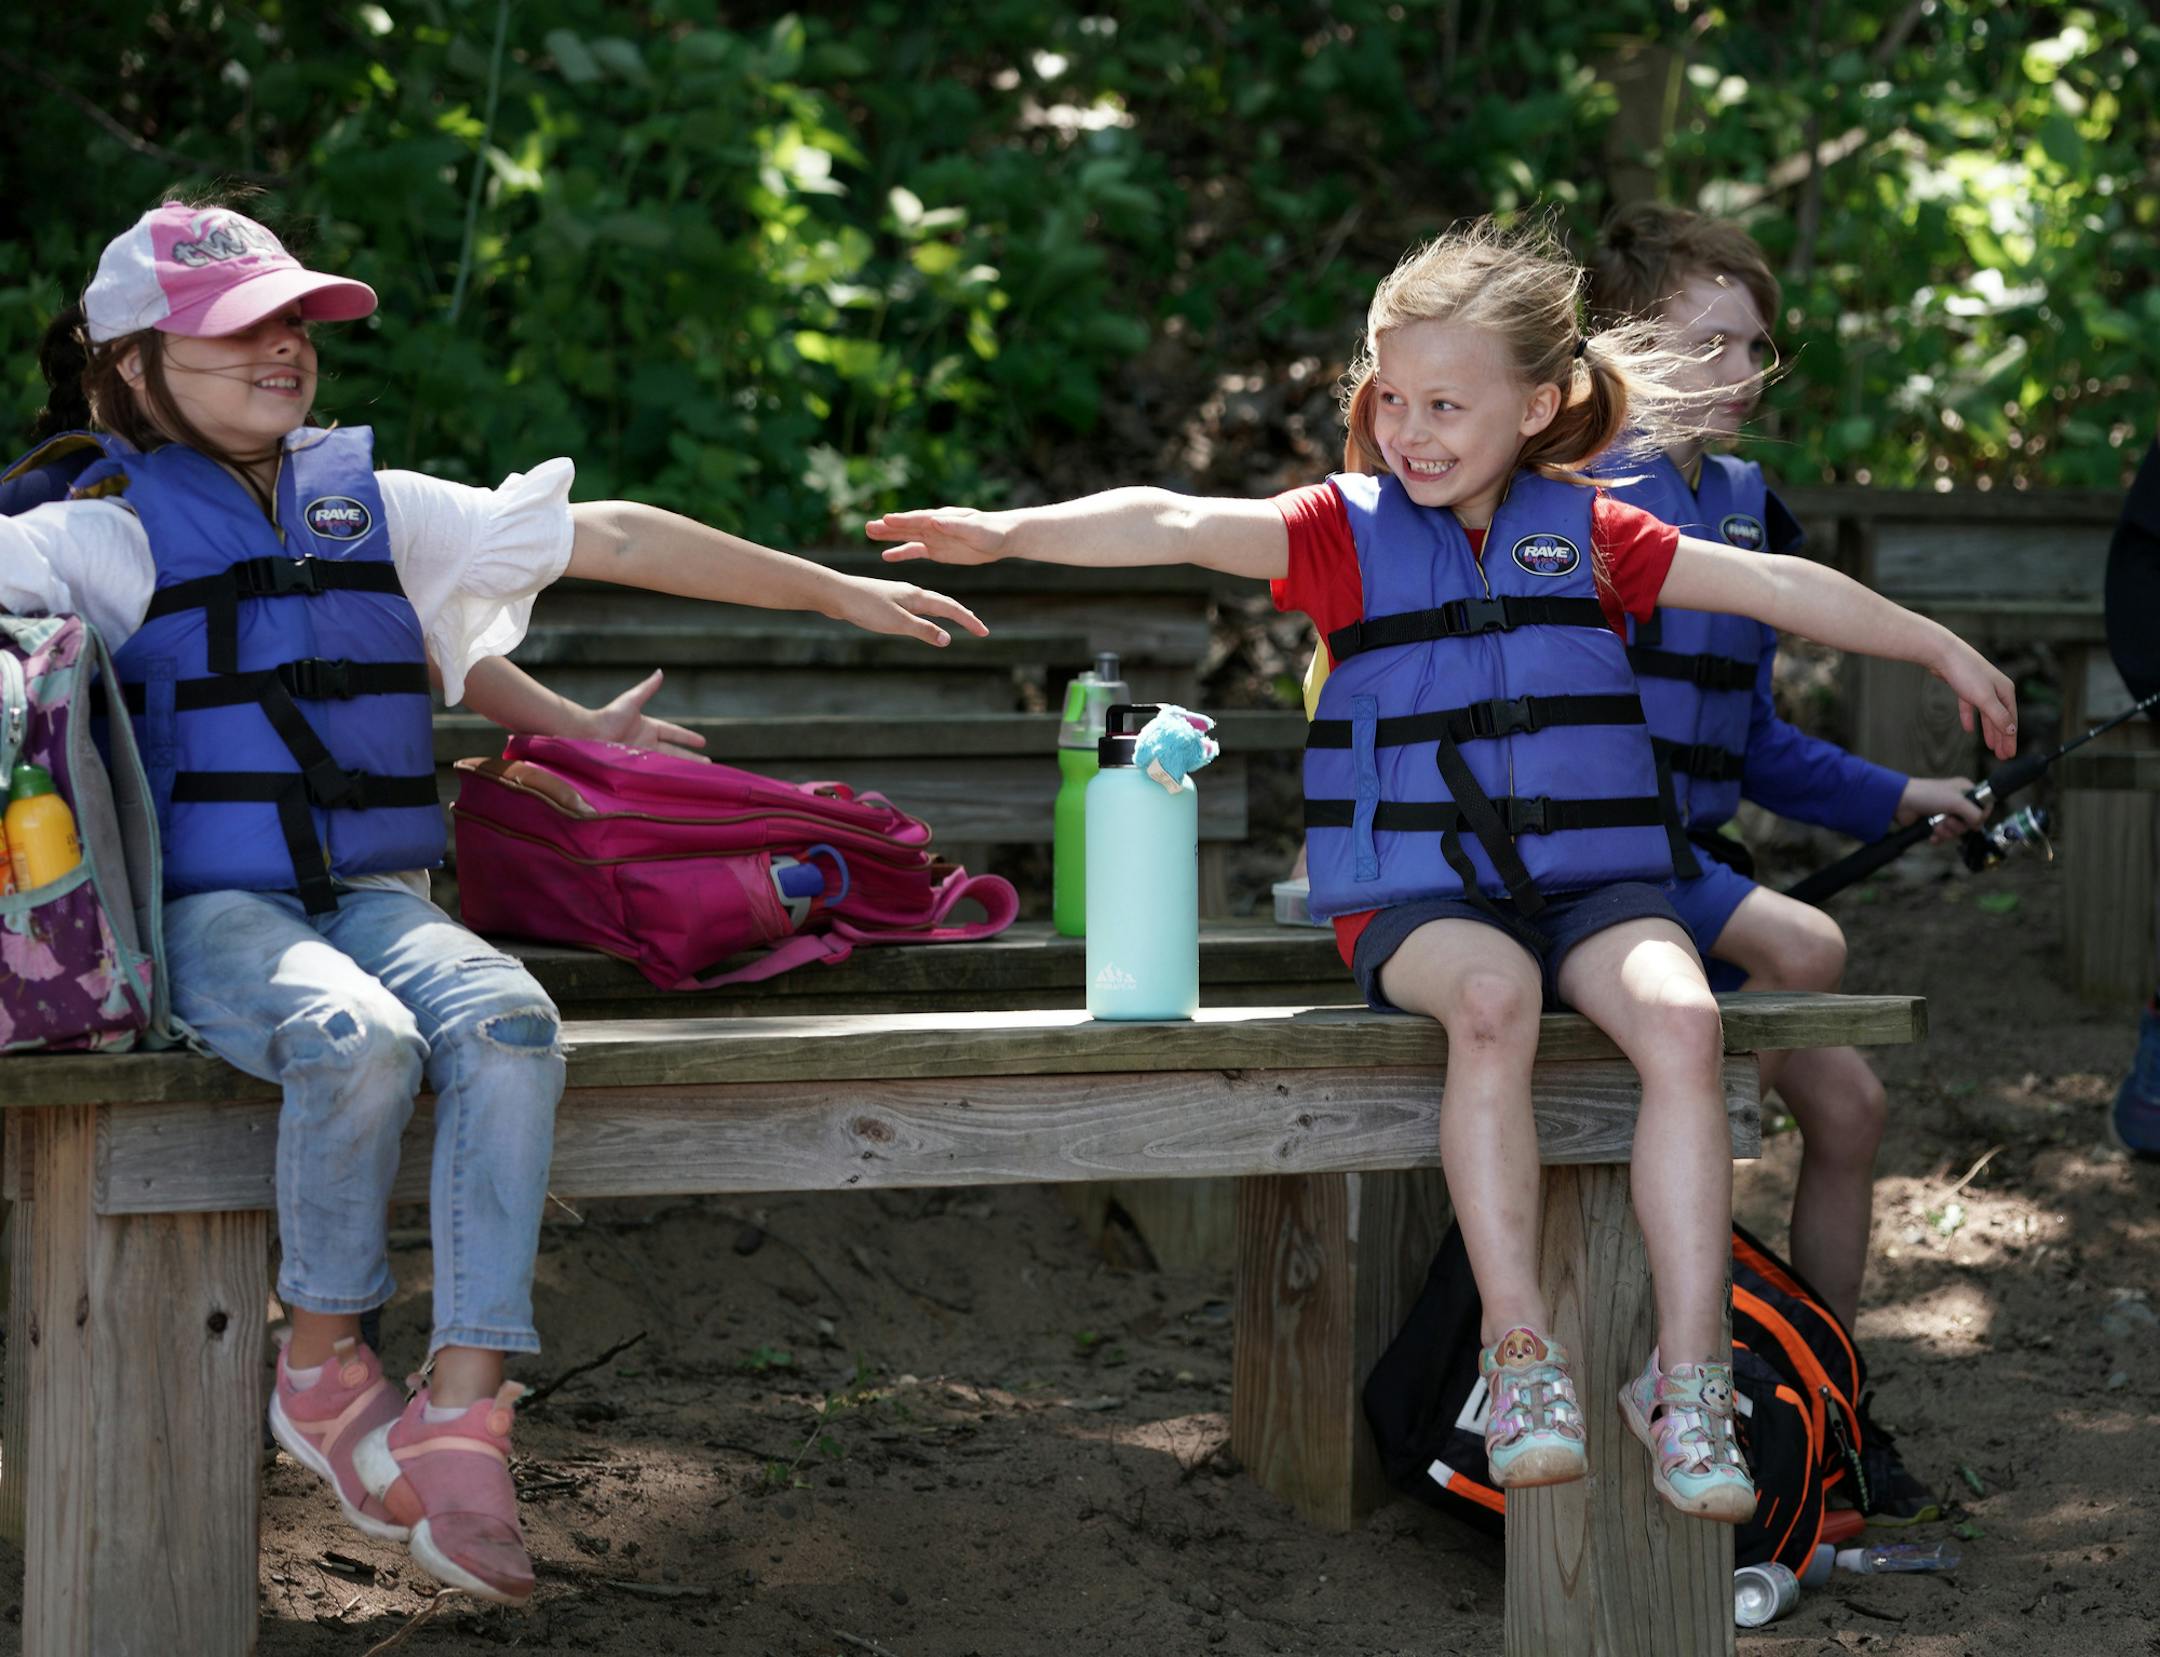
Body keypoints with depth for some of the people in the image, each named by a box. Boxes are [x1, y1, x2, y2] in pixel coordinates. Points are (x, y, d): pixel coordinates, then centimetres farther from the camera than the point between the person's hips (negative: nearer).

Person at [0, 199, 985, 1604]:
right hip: (209, 905, -4)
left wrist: (834, 591, 21)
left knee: (508, 1029, -30)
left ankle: (460, 1415, -31)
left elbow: (612, 539, 19)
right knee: (358, 1039, -36)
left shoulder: (375, 509, 18)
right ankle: (321, 1367, -12)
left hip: (377, 896, 4)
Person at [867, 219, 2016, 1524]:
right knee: (1492, 996, -36)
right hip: (1420, 892, -2)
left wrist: (1944, 648, 20)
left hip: (1592, 876, 2)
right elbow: (1179, 526, -11)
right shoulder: (1348, 532, 5)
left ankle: (1688, 1375, -25)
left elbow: (1779, 586, 16)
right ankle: (1522, 1354, -30)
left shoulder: (1587, 533, 12)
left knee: (1679, 1015, -29)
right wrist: (1013, 530, -27)